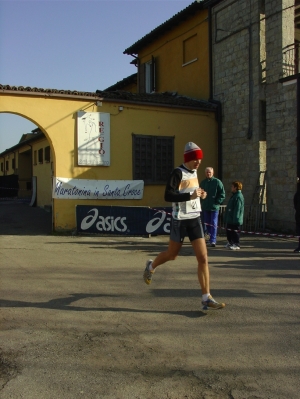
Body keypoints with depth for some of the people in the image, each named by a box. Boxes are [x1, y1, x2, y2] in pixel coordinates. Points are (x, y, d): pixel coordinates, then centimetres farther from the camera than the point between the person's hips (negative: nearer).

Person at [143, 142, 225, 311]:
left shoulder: (194, 172, 10)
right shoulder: (178, 173, -13)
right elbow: (168, 196, -23)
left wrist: (200, 194, 7)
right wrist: (190, 196, -28)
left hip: (195, 219, 6)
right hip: (180, 220, -6)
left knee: (203, 257, -4)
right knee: (172, 254, 12)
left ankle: (207, 298, 0)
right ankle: (151, 266, 44)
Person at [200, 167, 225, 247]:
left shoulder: (217, 182, -3)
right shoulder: (202, 182, 10)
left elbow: (222, 194, -3)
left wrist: (217, 202, -10)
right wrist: (202, 202, 8)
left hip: (214, 207, -5)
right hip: (205, 207, 5)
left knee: (213, 224, -6)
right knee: (206, 224, 9)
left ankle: (212, 241, -6)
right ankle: (212, 239, 20)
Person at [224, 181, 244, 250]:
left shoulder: (238, 197, -18)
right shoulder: (234, 196, 16)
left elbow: (237, 209, -22)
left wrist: (235, 219, -23)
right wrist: (226, 218, 23)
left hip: (235, 220, -10)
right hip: (230, 219, 10)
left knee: (234, 231, -4)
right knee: (228, 231, 17)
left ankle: (236, 244, 3)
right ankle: (230, 242, 28)